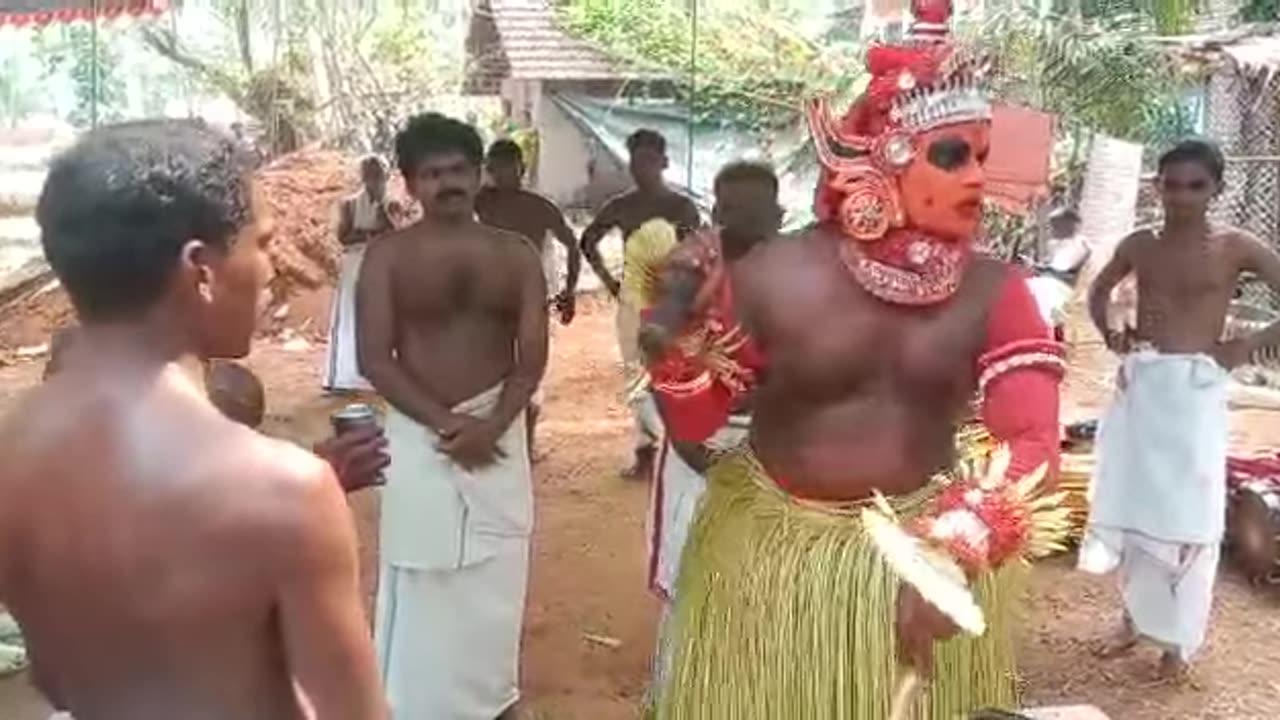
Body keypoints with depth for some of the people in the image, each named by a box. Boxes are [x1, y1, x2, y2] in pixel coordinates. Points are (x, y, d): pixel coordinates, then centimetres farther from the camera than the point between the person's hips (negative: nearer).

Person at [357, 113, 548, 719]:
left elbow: (533, 354, -1)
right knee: (421, 578, 4)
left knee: (496, 575, 11)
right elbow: (375, 359, -9)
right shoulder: (387, 256, -4)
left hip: (499, 431, 2)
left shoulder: (516, 254, 3)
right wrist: (445, 422, -17)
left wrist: (492, 424, -16)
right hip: (419, 432, -2)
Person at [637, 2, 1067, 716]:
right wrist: (679, 345, -26)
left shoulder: (994, 292, -9)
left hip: (923, 552, 1)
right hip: (772, 557, -1)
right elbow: (694, 423, -5)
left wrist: (954, 550, -37)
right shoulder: (774, 276, -13)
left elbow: (1034, 443, -20)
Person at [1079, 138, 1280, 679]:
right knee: (1131, 506, 11)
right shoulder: (1139, 245, 6)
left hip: (1195, 390, -4)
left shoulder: (1236, 248, -5)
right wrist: (1110, 336, 9)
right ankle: (1136, 617, 28)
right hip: (1139, 386, 4)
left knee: (1188, 516, 1)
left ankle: (1179, 638, 14)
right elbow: (1099, 291, 23)